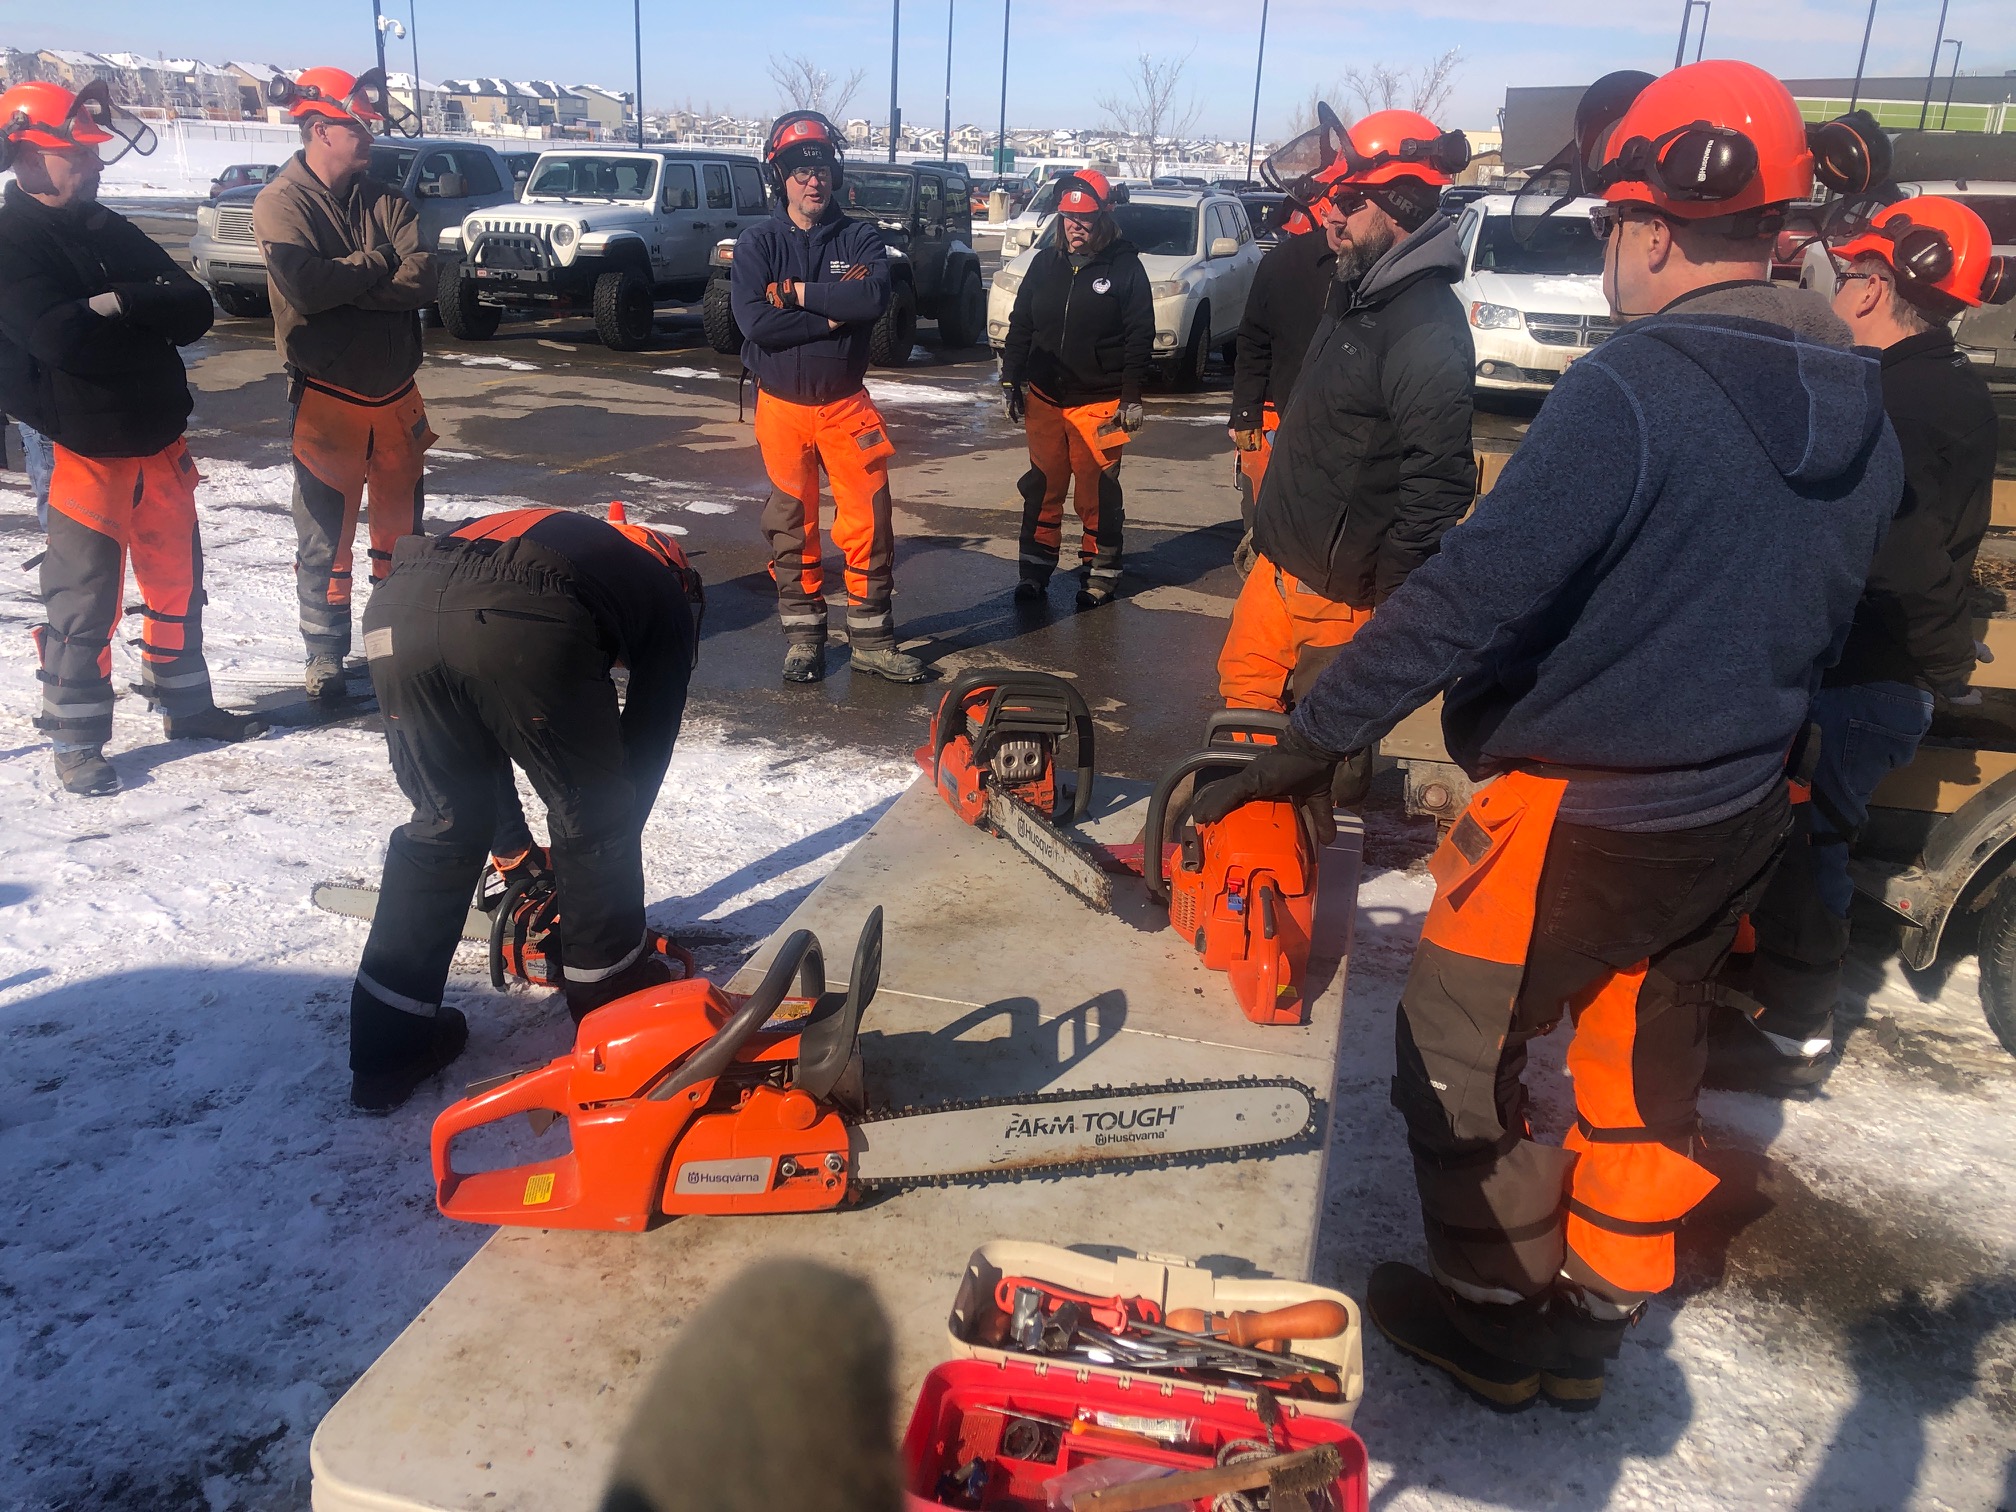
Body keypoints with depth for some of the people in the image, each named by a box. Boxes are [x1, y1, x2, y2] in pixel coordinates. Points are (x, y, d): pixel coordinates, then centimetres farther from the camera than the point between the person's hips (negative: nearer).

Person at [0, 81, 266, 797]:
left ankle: (186, 704, 32)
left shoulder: (110, 230, 11)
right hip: (83, 455, -7)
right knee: (84, 607, 0)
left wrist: (120, 305, -16)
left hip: (159, 447, 7)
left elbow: (195, 309, 0)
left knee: (177, 583, 16)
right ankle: (75, 742, 12)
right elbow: (62, 337, -25)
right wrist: (150, 319, -13)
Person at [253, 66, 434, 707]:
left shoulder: (385, 200, 6)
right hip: (327, 397, -4)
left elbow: (424, 278, -9)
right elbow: (307, 286, -23)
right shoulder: (281, 203, -6)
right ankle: (325, 655, 13)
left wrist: (345, 284, -18)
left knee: (402, 525, 14)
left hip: (397, 394, 5)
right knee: (325, 537, 1)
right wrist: (378, 262, -11)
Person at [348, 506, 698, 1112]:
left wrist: (515, 848, 52)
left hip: (398, 605, 5)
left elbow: (475, 734, 45)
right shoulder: (666, 597, 33)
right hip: (528, 626, -5)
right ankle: (612, 987, 39)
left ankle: (386, 1046, 28)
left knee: (444, 825, 23)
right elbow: (646, 748, 32)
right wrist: (610, 862, 45)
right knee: (594, 816, 20)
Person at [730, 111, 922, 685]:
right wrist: (830, 318, -17)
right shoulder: (758, 243, -2)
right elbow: (756, 321, -18)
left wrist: (797, 293, -17)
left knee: (869, 521, -1)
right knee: (791, 524, 7)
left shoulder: (860, 238, 1)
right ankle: (802, 634, 20)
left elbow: (874, 297, -21)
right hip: (781, 406, 0)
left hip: (847, 403, 0)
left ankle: (871, 638, 10)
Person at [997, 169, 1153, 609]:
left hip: (1099, 403, -4)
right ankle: (1036, 568, 20)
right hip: (1044, 399, 4)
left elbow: (1140, 337, -5)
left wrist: (1132, 396, -9)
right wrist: (1010, 382, 7)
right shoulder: (1045, 262, 9)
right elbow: (1020, 325, 13)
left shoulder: (1125, 266, -3)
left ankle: (1100, 571, 13)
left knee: (1097, 494, 2)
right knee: (1042, 489, 9)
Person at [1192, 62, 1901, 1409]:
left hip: (1577, 821, -8)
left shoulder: (1631, 389, -23)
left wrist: (1314, 740, -24)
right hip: (1739, 820, 8)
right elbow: (1823, 616, 13)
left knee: (1459, 1050, 11)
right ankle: (1601, 1312, 38)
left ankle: (1498, 1318, 27)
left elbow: (1466, 599, -29)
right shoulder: (1861, 407, 2)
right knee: (1649, 1058, 21)